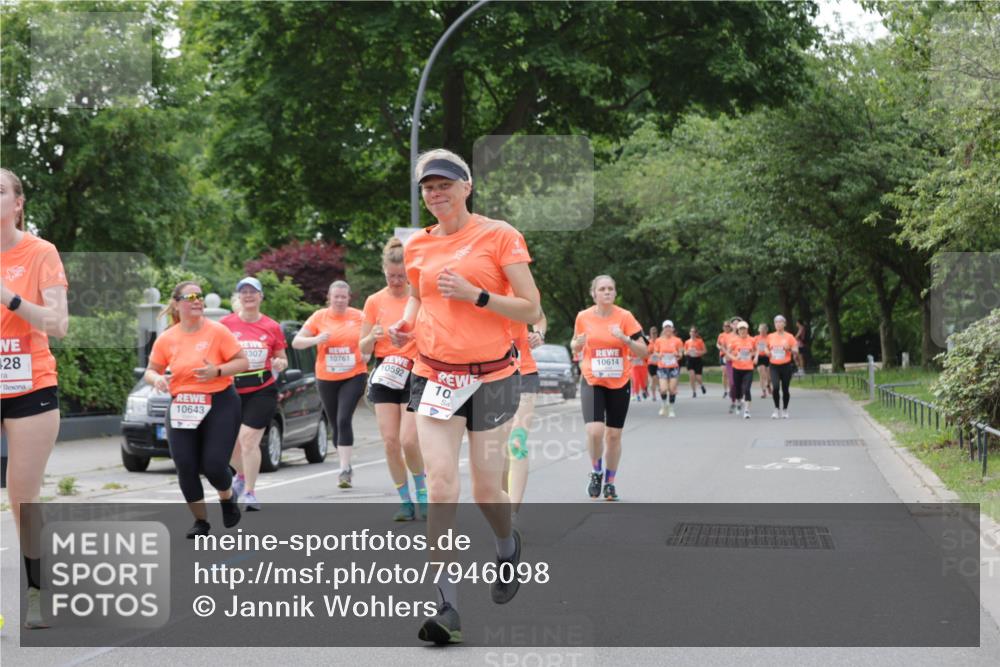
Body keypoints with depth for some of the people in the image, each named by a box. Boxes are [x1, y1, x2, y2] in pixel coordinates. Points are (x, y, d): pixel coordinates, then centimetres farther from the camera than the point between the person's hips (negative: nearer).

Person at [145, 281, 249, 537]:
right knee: (185, 468, -4)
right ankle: (200, 520, 17)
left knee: (214, 465, -11)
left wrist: (217, 371, -21)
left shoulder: (217, 331, -7)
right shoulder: (166, 339, 2)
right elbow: (151, 371, 12)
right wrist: (156, 379, -11)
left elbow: (243, 362, -6)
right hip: (181, 408, 3)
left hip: (220, 404, -3)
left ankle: (228, 496, 26)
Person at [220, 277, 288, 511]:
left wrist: (280, 363, -11)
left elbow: (282, 359, 12)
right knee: (231, 442, 10)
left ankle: (249, 492, -4)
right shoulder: (225, 324, 0)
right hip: (232, 391, 2)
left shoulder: (272, 327, 3)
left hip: (262, 391, -2)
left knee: (249, 438, -13)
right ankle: (242, 475, 42)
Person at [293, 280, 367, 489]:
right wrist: (316, 339, -21)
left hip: (354, 376, -2)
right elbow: (296, 342, -2)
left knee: (344, 420, -17)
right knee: (335, 424, 9)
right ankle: (346, 468, 24)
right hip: (326, 379, 2)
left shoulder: (359, 317, -1)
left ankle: (345, 469, -16)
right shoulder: (319, 317, 0)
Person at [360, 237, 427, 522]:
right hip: (385, 374, 3)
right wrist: (373, 336, -13)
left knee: (409, 440, -13)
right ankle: (405, 501, 9)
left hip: (416, 373, -3)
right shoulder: (375, 301, 5)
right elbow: (364, 348, 9)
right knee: (390, 442, -2)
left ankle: (422, 491, 11)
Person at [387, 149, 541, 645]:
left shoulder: (499, 235, -6)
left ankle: (508, 547, 40)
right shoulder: (417, 245, 7)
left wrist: (474, 294, -20)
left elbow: (531, 310, -7)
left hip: (491, 376, -2)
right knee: (440, 487, -11)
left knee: (486, 491, 4)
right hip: (435, 376, 3)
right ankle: (447, 607, -9)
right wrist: (406, 325, 3)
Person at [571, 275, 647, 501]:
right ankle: (596, 472, 8)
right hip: (592, 382, 0)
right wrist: (578, 343, -10)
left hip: (619, 383, 0)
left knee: (614, 435, 5)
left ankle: (610, 482, 22)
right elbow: (575, 345, 14)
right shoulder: (583, 317, -2)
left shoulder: (624, 317, -6)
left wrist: (624, 338, -24)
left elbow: (643, 351, -6)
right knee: (594, 430, -19)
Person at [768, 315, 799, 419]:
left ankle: (785, 410, 23)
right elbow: (767, 348, 22)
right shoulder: (770, 337, 6)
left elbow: (796, 351, -1)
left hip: (786, 366, -1)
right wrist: (768, 352, 1)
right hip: (774, 366, 1)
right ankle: (776, 408, 0)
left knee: (785, 389, 5)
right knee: (775, 387, -17)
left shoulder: (789, 337, -1)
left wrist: (789, 349, -20)